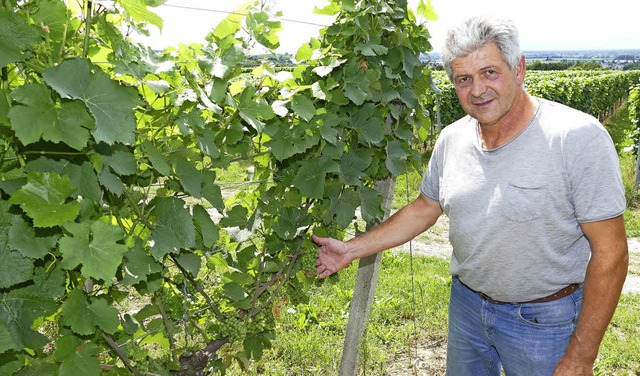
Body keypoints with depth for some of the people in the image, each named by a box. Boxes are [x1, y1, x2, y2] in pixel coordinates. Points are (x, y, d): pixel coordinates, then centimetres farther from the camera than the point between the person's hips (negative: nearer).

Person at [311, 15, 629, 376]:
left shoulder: (579, 138, -22)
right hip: (466, 302, 5)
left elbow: (610, 253, -19)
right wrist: (351, 250, 3)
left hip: (543, 318, -5)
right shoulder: (452, 139, -5)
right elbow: (423, 210, 8)